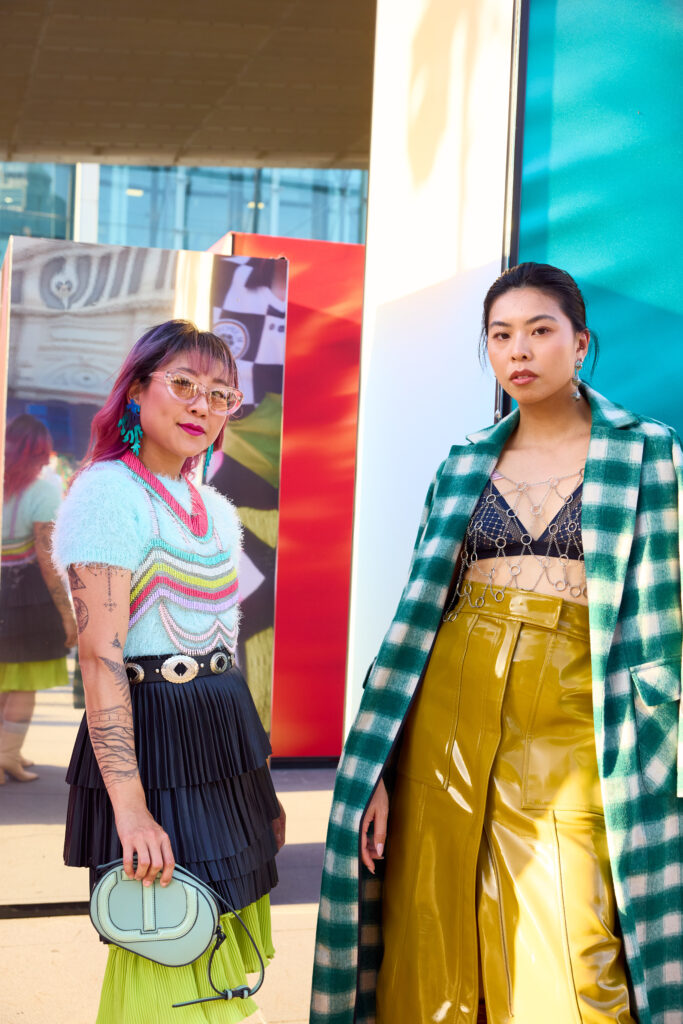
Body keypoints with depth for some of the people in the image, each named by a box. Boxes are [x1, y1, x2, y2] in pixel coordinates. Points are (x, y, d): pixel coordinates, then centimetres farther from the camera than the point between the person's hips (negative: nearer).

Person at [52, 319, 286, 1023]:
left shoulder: (216, 511, 13)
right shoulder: (108, 493, -12)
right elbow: (101, 657, -19)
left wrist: (261, 787, 18)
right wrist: (129, 806, -25)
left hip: (225, 745, 8)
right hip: (150, 741, -8)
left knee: (216, 940, 15)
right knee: (166, 967, 0)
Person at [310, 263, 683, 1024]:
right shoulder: (464, 466, 11)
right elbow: (416, 615, 8)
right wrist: (378, 773, 2)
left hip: (567, 726, -3)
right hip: (449, 721, 3)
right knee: (435, 949, 6)